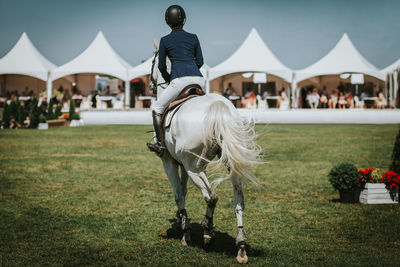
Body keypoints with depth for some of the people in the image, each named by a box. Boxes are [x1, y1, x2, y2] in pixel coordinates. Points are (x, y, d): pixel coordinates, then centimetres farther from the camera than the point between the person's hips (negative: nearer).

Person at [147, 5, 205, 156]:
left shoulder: (165, 40, 10)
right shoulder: (194, 38, 17)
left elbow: (161, 66, 13)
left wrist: (168, 80, 30)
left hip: (179, 80, -4)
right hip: (198, 79, 4)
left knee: (157, 109, 8)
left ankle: (160, 144, -5)